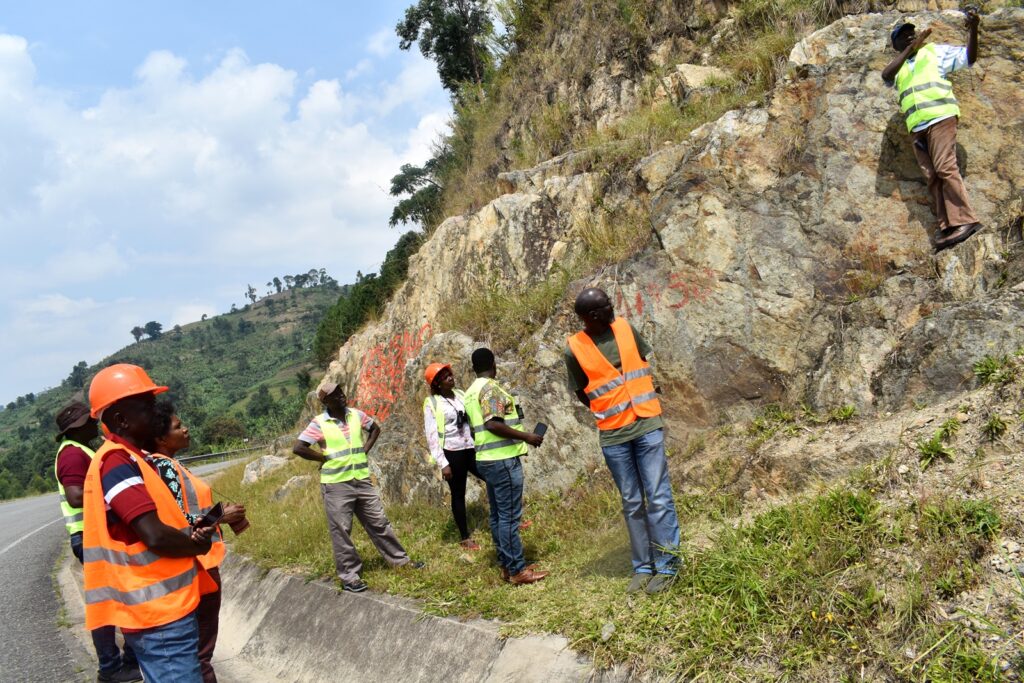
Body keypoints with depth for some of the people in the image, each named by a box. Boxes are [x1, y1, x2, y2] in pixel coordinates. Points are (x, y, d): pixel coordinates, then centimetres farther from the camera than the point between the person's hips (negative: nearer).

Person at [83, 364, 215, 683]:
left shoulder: (128, 459, 12)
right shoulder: (117, 462, -18)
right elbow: (155, 537, -25)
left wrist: (190, 532, -3)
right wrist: (199, 544, -6)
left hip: (161, 608, 10)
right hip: (160, 615, -10)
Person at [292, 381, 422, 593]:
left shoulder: (357, 415, 2)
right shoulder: (319, 423, -12)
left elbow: (375, 429, 19)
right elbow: (298, 448, -15)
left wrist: (365, 449, 5)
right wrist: (324, 458, -11)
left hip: (362, 480, 5)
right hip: (336, 484, -4)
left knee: (379, 522, 13)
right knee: (341, 531, 3)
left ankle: (400, 559, 24)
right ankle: (349, 575, 14)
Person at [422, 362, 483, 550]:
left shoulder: (460, 394, 9)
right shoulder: (432, 403, -7)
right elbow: (431, 436, -10)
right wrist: (443, 463, -14)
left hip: (471, 450, 5)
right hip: (452, 453, -5)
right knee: (458, 495, 6)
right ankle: (465, 538, 19)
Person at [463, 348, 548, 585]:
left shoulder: (470, 392, 16)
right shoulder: (490, 387, -12)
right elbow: (492, 424, -23)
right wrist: (526, 437, -17)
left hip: (487, 459, 10)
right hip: (503, 459, -10)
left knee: (498, 515, 12)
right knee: (510, 516, -6)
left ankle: (506, 565, 19)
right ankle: (518, 570, -2)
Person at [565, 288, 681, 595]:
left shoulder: (624, 327, 0)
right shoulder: (575, 350, -8)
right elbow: (582, 394, 3)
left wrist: (638, 403, 7)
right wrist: (610, 411, 3)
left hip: (647, 425, 1)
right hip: (613, 435, -1)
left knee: (658, 498, -1)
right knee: (632, 504, 8)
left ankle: (667, 566, 9)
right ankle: (642, 567, 19)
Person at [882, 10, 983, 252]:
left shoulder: (935, 51, 16)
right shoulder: (898, 68, 23)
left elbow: (969, 57, 8)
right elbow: (885, 75, 0)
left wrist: (973, 29, -7)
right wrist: (911, 48, -7)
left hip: (940, 116, -4)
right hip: (917, 127, 4)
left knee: (945, 167, -19)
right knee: (932, 177, -4)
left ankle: (965, 220, -22)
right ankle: (946, 228, -7)